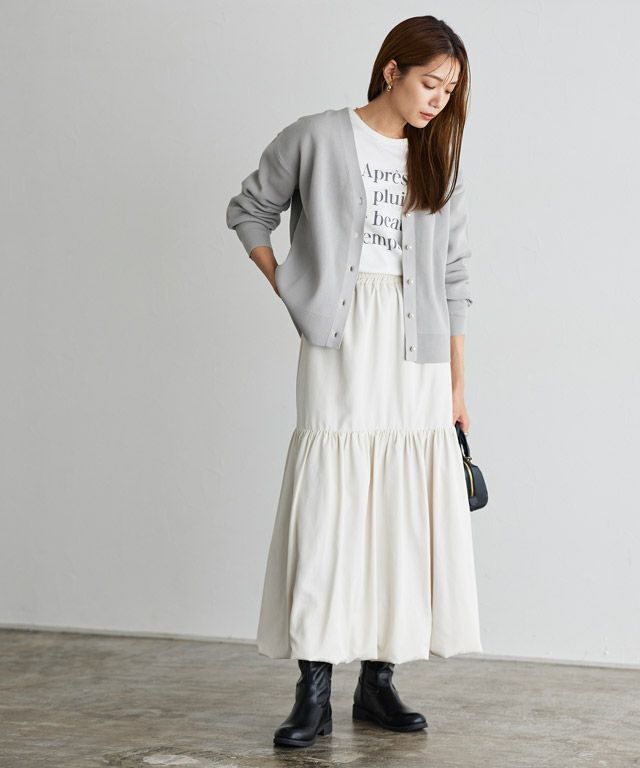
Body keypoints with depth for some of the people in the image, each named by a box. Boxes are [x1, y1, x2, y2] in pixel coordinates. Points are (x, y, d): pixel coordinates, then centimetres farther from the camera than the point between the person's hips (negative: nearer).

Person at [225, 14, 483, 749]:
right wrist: (289, 293, 0)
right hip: (341, 345, -4)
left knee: (405, 513, 2)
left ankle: (378, 681, 12)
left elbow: (453, 277, 13)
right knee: (327, 506, -8)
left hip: (417, 357, 4)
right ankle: (314, 693, -4)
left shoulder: (439, 161, 13)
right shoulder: (317, 138, 2)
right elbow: (248, 210, 11)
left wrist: (456, 384, 11)